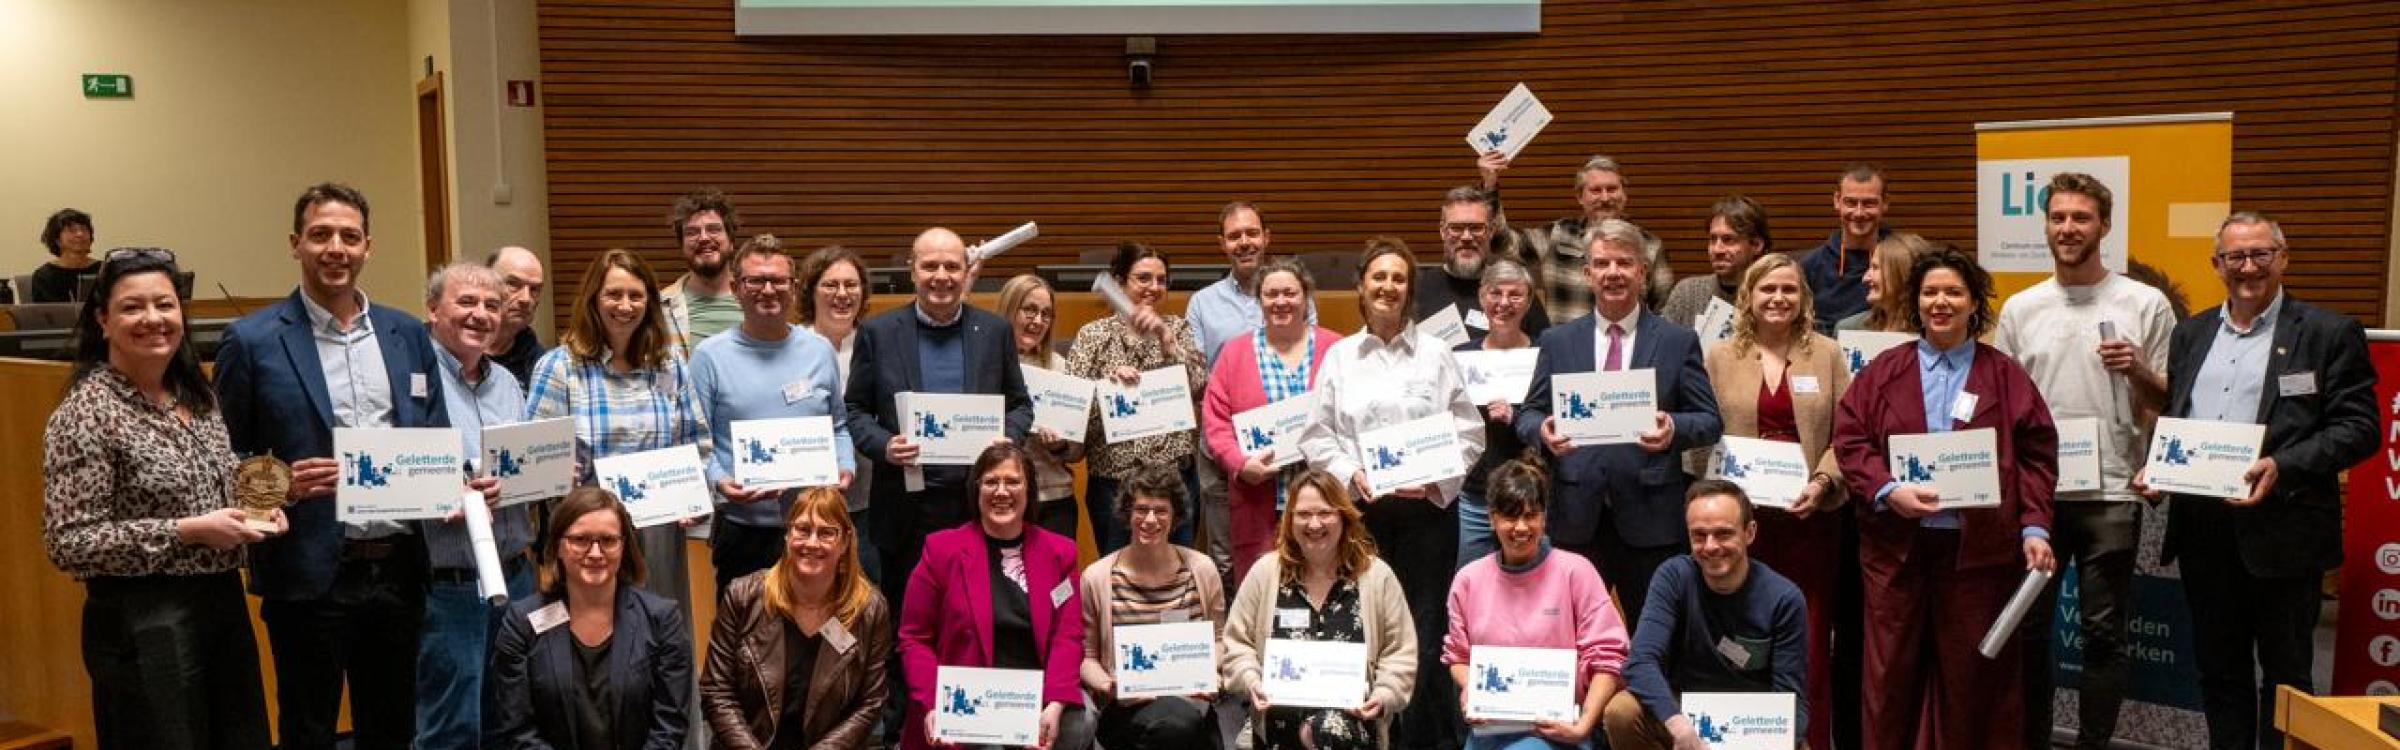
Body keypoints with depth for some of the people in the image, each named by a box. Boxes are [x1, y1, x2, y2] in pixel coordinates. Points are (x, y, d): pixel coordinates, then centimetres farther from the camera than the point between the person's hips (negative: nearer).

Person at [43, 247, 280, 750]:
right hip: (144, 624, -7)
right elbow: (68, 544, -16)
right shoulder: (85, 413, -13)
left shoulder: (197, 395, 8)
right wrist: (187, 531, -21)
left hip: (224, 606, 7)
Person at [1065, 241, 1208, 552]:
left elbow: (1200, 384, -6)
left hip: (1176, 473, 2)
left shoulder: (1178, 328, 8)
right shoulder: (1093, 335, 2)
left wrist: (1164, 337, -14)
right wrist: (1110, 382, -22)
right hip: (1113, 477, -2)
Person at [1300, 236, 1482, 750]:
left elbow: (1469, 432, 3)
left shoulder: (1435, 353, 4)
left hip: (1428, 507, -1)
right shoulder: (1339, 356, 7)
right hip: (1360, 508, 1)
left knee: (1426, 630, -1)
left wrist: (1435, 478, -10)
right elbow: (1317, 436, 6)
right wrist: (1353, 474, -9)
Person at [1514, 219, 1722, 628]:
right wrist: (1543, 431, -14)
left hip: (1650, 517, -1)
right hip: (1576, 516, 1)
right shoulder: (1557, 341, 9)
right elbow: (1528, 413, 9)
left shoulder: (1679, 341, 5)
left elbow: (1710, 421, 3)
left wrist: (1674, 429, -19)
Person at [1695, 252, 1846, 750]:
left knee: (1810, 637, 2)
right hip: (1742, 511, 0)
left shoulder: (1827, 354, 7)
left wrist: (1823, 481, -10)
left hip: (1810, 514, 0)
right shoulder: (1721, 357, 8)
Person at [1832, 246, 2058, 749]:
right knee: (1891, 673, 4)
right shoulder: (1883, 373, 8)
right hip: (1896, 545, 0)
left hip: (1980, 548, 0)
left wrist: (2035, 527, -7)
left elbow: (2038, 454, 3)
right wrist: (1888, 491, -14)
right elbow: (1849, 440, 1)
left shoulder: (2005, 377, 7)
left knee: (1973, 675, 5)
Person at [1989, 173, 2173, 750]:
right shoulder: (2020, 309, 7)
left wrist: (2138, 371, -17)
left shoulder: (2145, 304, 0)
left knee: (2104, 632, 5)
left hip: (2111, 494, -2)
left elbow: (2172, 401, 3)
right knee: (2026, 627, 9)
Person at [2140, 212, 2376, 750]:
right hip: (2202, 528, 5)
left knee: (2285, 674, 6)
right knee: (2218, 668, 14)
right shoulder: (2191, 334, 13)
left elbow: (2358, 427, -9)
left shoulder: (2330, 333, -3)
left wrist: (2282, 468, -22)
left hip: (2281, 530, -5)